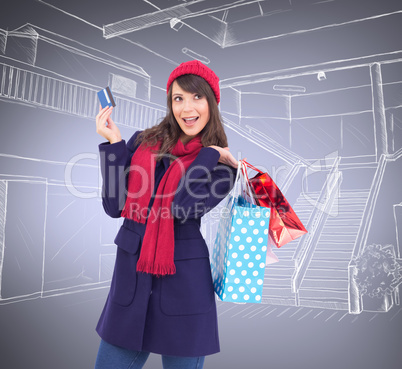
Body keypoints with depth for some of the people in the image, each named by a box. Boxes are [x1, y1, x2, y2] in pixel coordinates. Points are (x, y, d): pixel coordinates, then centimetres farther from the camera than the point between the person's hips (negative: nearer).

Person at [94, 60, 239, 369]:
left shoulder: (221, 162, -1)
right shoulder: (141, 143, 5)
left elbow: (183, 208, -17)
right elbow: (115, 207, -2)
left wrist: (209, 155, -13)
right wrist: (114, 143, -6)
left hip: (184, 286, -2)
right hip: (130, 278, 3)